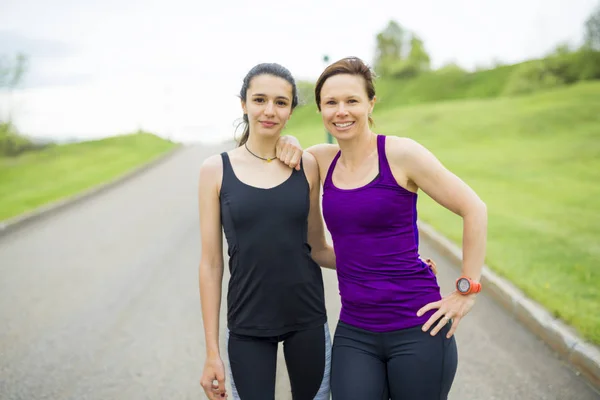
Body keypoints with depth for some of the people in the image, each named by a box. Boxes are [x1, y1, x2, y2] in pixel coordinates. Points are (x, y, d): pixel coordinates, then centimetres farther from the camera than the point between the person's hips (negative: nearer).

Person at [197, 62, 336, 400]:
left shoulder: (307, 166, -1)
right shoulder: (216, 169, -5)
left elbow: (317, 249, 7)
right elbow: (211, 263, -3)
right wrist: (212, 351, -2)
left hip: (307, 319, 2)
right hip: (247, 325, -1)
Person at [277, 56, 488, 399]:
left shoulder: (400, 153, -9)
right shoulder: (324, 159, 6)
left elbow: (474, 209, -6)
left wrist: (467, 291, -6)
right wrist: (289, 145, 2)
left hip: (416, 327, -4)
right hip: (354, 332, 4)